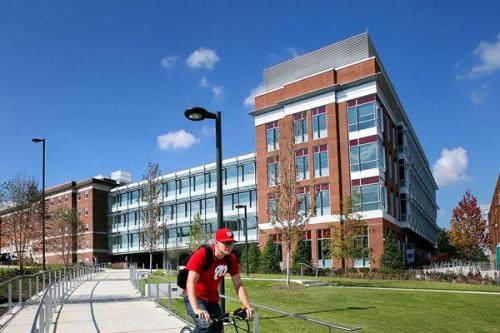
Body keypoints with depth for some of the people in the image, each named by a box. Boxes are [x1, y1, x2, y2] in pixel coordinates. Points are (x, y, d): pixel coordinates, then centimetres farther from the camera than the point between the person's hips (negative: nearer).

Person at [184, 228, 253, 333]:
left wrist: (247, 306, -18)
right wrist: (196, 309, -44)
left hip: (212, 299, 6)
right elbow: (190, 283, -33)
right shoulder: (201, 255, -26)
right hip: (194, 297, -5)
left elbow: (238, 285, -6)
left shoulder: (231, 259, -10)